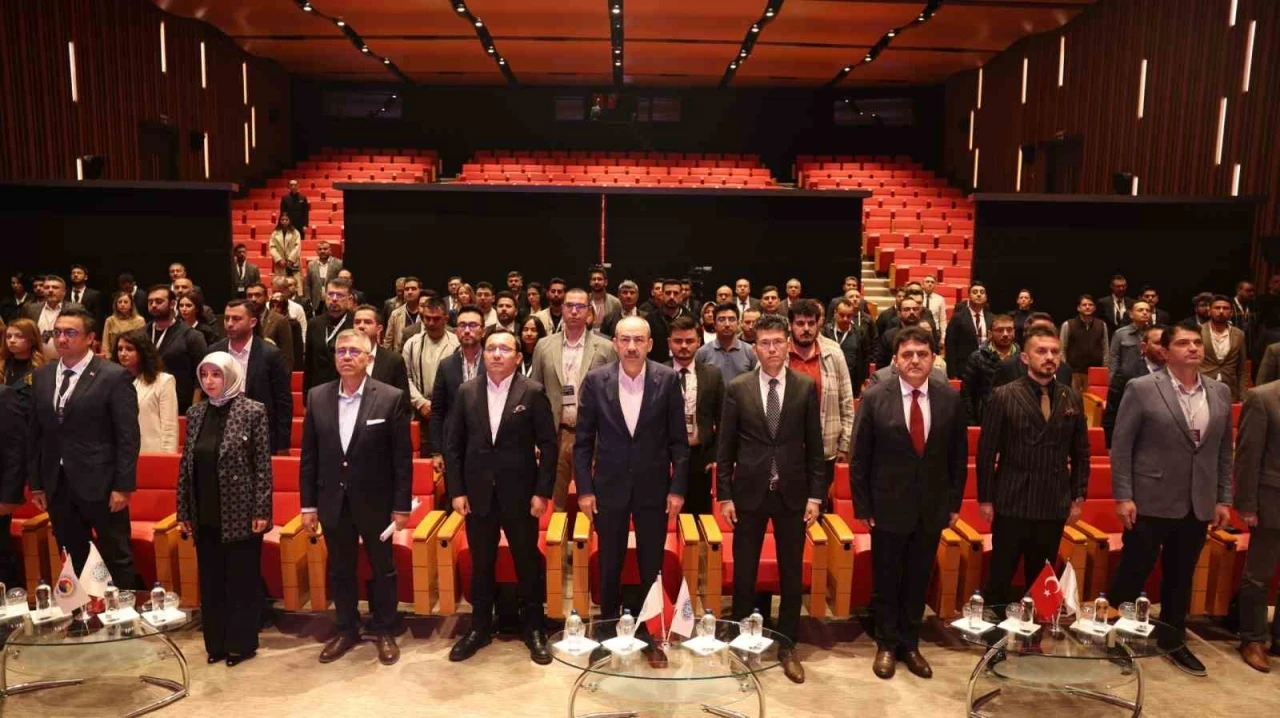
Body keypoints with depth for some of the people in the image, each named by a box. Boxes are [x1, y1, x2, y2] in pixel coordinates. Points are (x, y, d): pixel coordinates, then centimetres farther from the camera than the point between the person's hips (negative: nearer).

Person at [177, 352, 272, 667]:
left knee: (242, 579, 6)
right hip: (205, 515, 5)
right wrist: (183, 511, 8)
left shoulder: (253, 411, -9)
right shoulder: (196, 413, 7)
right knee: (210, 581, 13)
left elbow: (263, 465, -10)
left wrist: (261, 511, -13)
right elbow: (186, 464, 10)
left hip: (240, 513, -5)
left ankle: (242, 644, 19)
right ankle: (216, 642, 27)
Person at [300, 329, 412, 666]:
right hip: (333, 502, 3)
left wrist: (401, 505, -9)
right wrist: (308, 503, 3)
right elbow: (309, 455, 4)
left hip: (376, 501, -3)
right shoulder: (317, 397, 0)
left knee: (382, 569, 11)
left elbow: (402, 457, -9)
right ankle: (347, 630, 34)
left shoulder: (391, 398, -11)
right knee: (340, 570, 16)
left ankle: (385, 632, 28)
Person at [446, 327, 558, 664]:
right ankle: (480, 627, 30)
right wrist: (456, 491, -1)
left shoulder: (533, 392, -5)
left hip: (520, 494, -2)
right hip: (478, 494, 2)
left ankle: (534, 628, 25)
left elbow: (548, 445, -5)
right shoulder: (466, 392, 3)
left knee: (528, 563, 9)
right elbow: (454, 445, 5)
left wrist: (542, 492, -10)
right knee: (481, 564, 14)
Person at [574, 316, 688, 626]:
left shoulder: (667, 379, -5)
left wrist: (678, 487, -4)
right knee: (609, 566, 12)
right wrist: (584, 488, -4)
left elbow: (678, 439, -1)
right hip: (609, 486, 1)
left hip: (654, 486, 0)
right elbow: (583, 440, 0)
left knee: (651, 567, 10)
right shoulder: (595, 380, -4)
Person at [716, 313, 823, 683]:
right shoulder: (737, 388, -2)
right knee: (744, 574, 9)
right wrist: (724, 494, -2)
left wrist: (816, 494, -2)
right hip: (749, 492, 0)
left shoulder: (806, 387, 0)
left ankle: (787, 647, 26)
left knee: (791, 575, 10)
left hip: (792, 493, 1)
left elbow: (814, 445, 2)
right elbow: (725, 446, 1)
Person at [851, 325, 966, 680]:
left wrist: (955, 502, 4)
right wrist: (862, 506, -7)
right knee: (887, 581, 11)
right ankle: (887, 645, 30)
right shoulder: (874, 398, -10)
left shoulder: (950, 398, -2)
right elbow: (859, 458, -6)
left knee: (918, 581, 14)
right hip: (888, 507, -2)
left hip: (932, 508, 2)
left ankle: (910, 644, 32)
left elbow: (958, 455, 5)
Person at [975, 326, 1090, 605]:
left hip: (1054, 506, 3)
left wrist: (1078, 496, 6)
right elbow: (986, 452, -5)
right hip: (1011, 504, -3)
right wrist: (985, 499, -6)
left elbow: (1081, 453, 11)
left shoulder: (1072, 399, 5)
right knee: (1000, 578, 6)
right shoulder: (1003, 396, -6)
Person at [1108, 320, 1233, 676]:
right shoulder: (1142, 389, -9)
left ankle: (1172, 640, 31)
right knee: (1133, 572, 5)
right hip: (1151, 501, -4)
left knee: (1180, 576, 16)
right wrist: (1123, 496, -13)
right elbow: (1121, 446, -9)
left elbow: (1224, 451, 10)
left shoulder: (1220, 392, 6)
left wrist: (1224, 499, 7)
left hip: (1198, 504, 4)